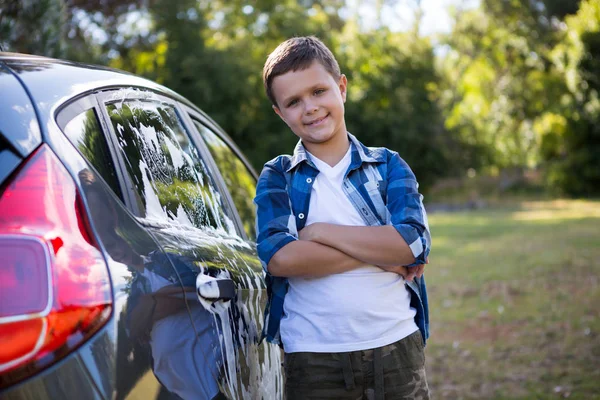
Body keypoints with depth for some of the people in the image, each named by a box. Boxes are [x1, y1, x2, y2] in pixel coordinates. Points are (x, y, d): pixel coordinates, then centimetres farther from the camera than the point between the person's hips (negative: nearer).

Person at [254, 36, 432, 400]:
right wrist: (379, 253, -13)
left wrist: (321, 232, -11)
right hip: (313, 358, -1)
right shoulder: (277, 178, 4)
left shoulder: (389, 166, 6)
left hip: (397, 346, 1)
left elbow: (415, 243, -10)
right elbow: (278, 257, -14)